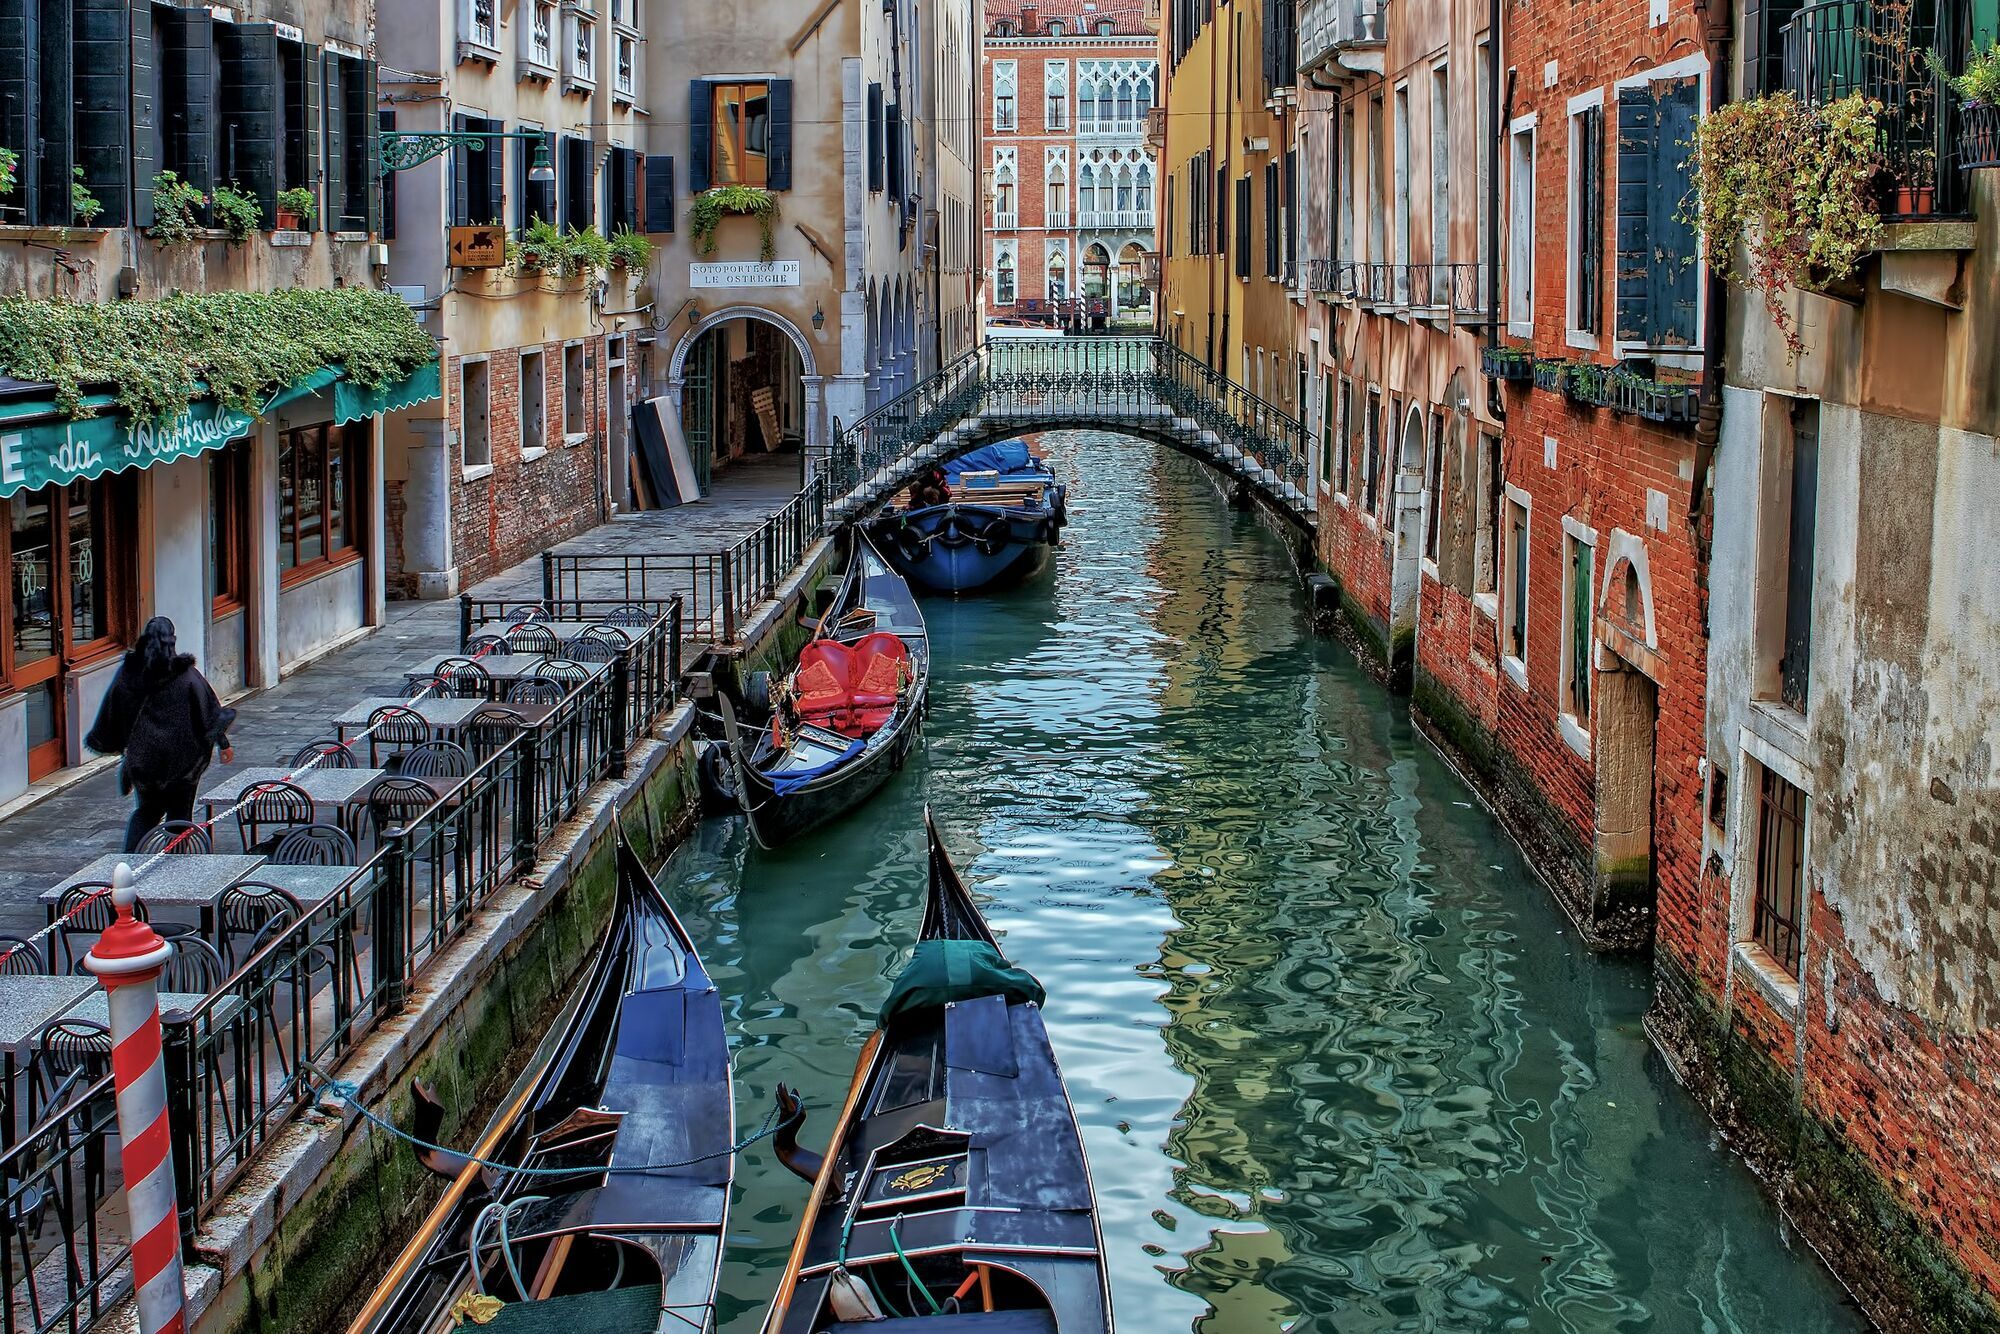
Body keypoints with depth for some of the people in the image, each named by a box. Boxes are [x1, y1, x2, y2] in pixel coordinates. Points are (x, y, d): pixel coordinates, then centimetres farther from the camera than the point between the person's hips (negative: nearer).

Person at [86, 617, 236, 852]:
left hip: (142, 755, 3)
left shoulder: (127, 672, -2)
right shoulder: (185, 674, -9)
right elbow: (210, 710, -6)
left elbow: (111, 712, 5)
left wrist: (113, 745, 18)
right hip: (181, 758, -3)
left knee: (146, 810, 18)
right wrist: (223, 743, 4)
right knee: (179, 812, 10)